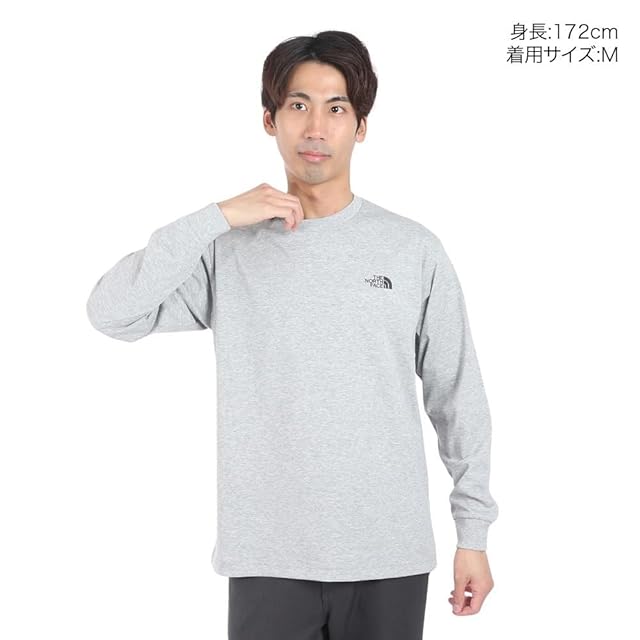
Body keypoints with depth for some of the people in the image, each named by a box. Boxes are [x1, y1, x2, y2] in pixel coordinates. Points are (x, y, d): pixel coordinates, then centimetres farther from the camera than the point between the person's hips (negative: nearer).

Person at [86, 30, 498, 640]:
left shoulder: (414, 250, 1)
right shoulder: (229, 250, 0)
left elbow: (457, 398, 5)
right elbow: (110, 312, -12)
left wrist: (474, 533, 5)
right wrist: (218, 217, -15)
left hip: (390, 556, 1)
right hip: (268, 556, 0)